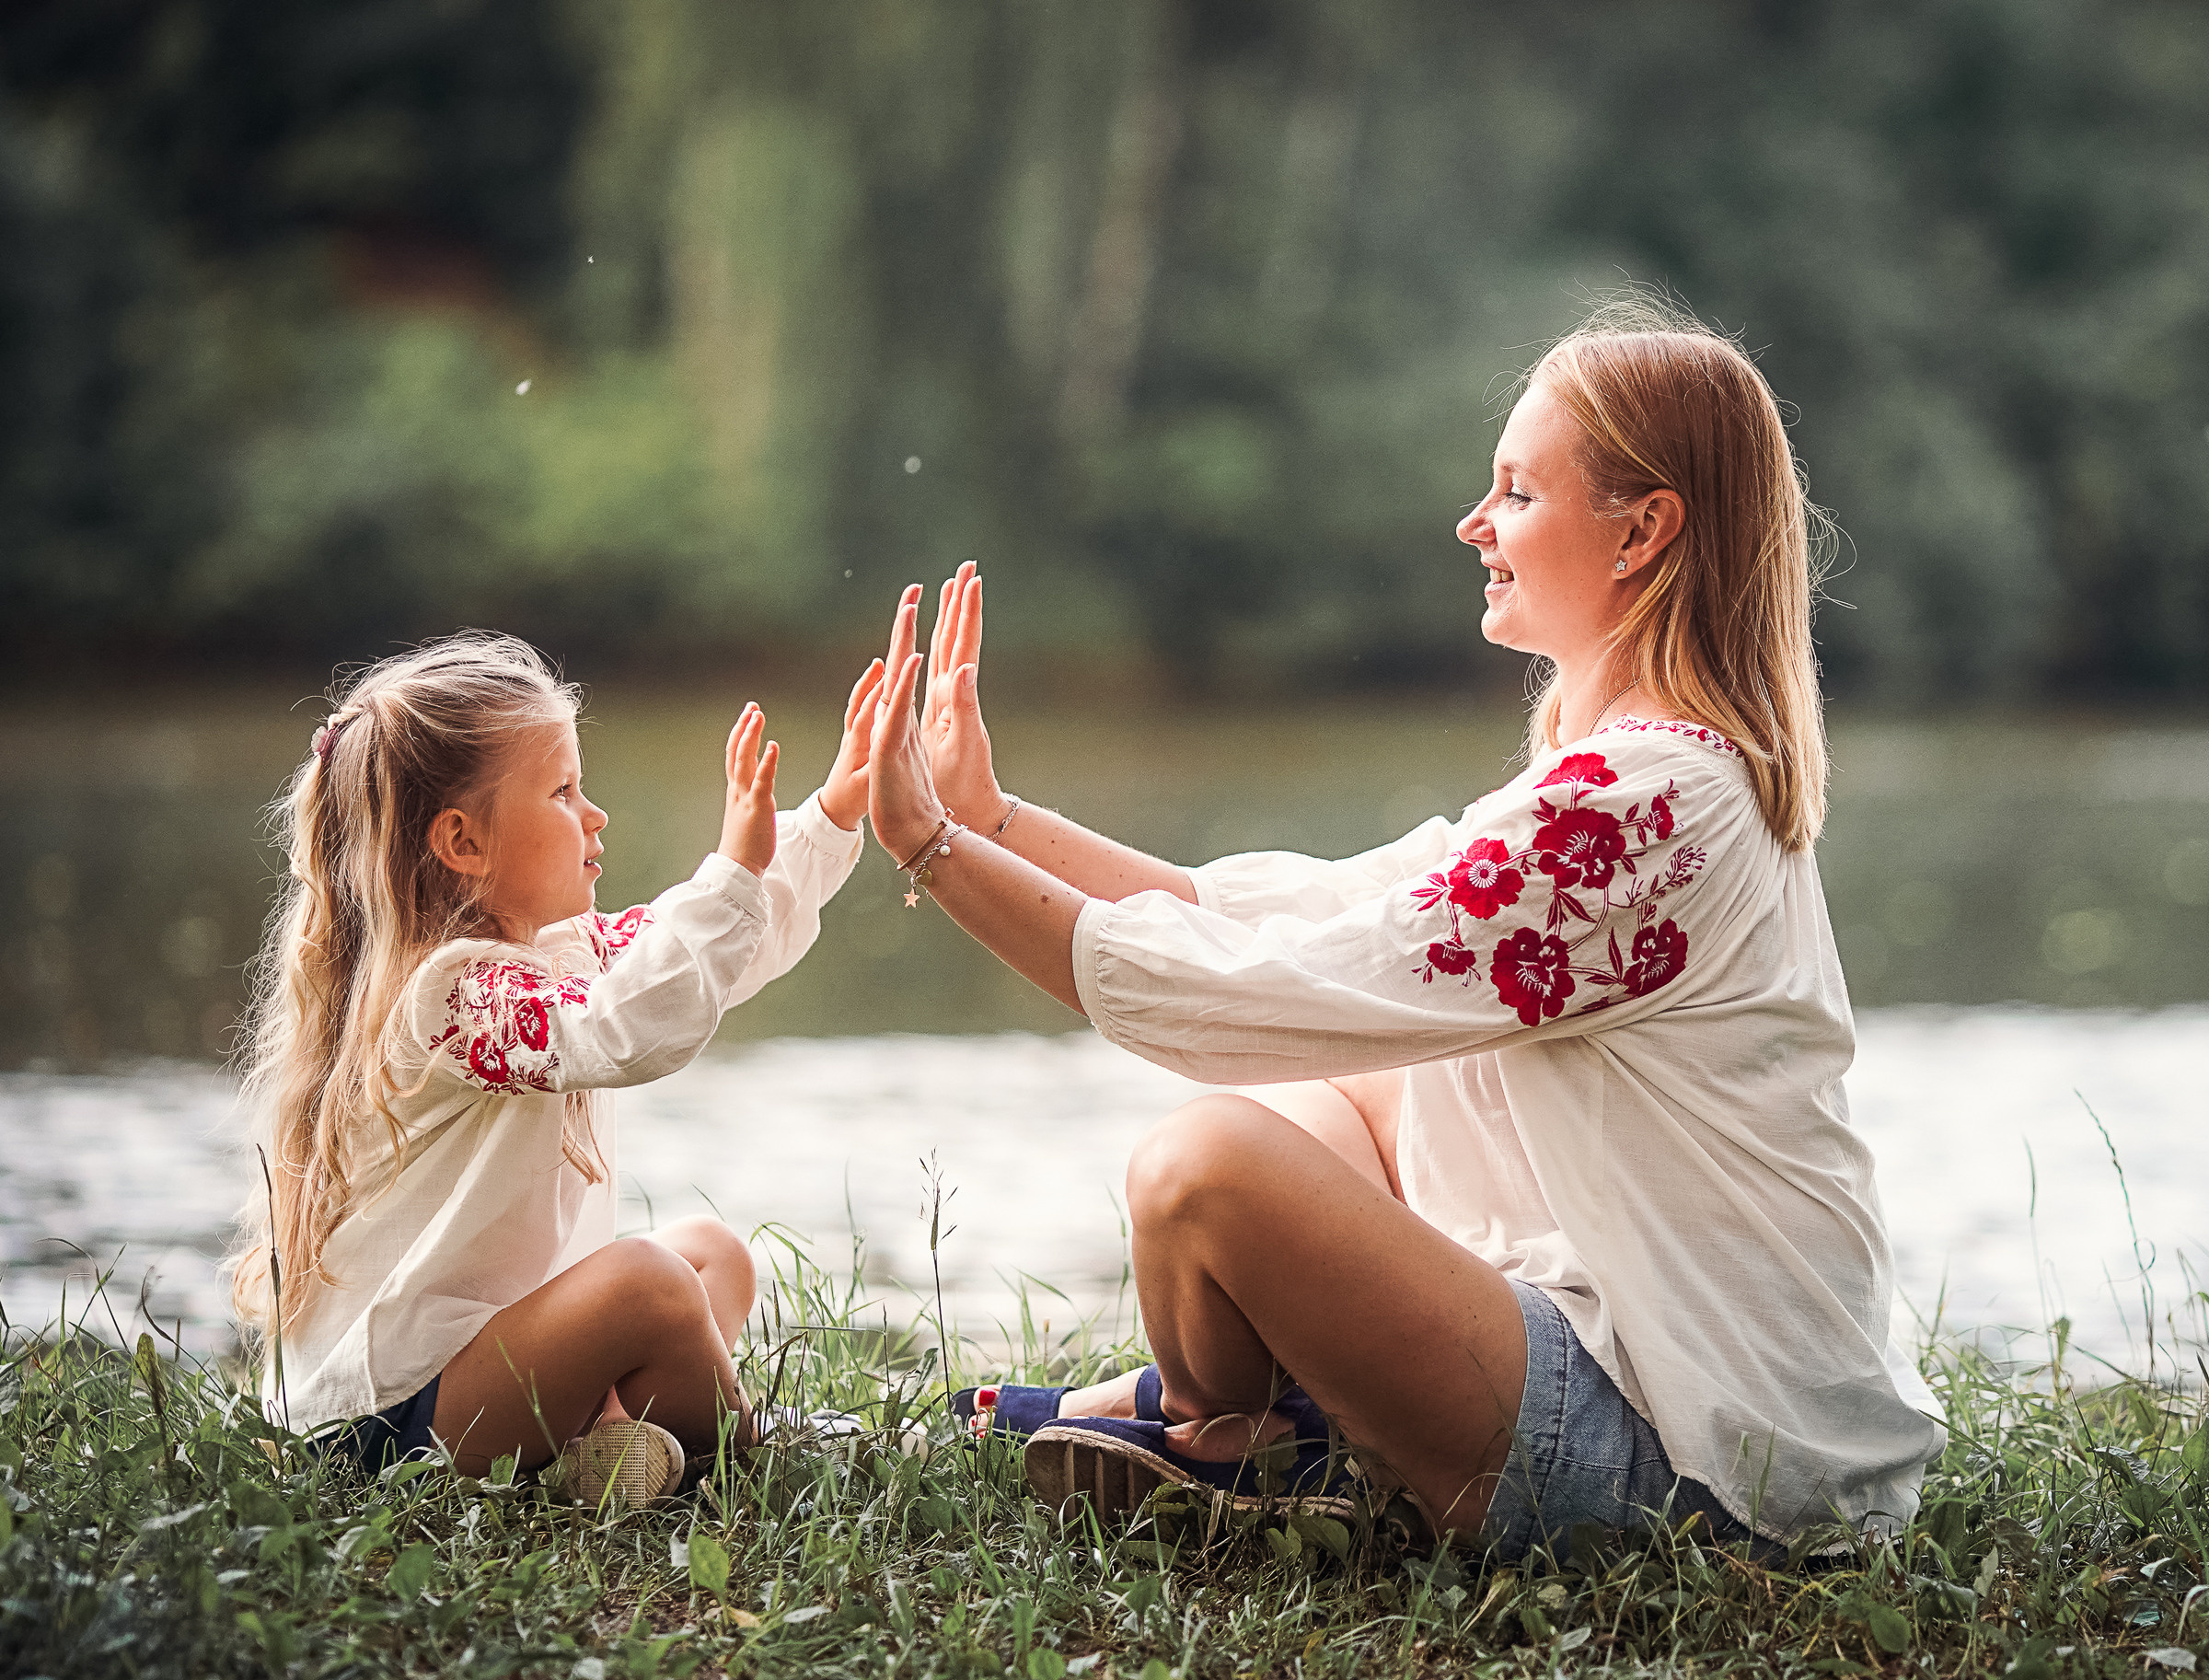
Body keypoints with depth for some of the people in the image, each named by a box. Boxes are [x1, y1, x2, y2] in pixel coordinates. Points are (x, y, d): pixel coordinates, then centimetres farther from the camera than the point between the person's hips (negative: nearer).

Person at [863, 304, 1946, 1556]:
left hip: (1689, 1472, -11)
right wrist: (991, 819, 6)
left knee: (1207, 1165, -20)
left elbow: (1243, 998, -22)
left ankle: (1217, 1451, 11)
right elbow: (1290, 914, 11)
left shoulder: (1644, 797, -21)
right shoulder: (1650, 771, 12)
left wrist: (935, 848, -15)